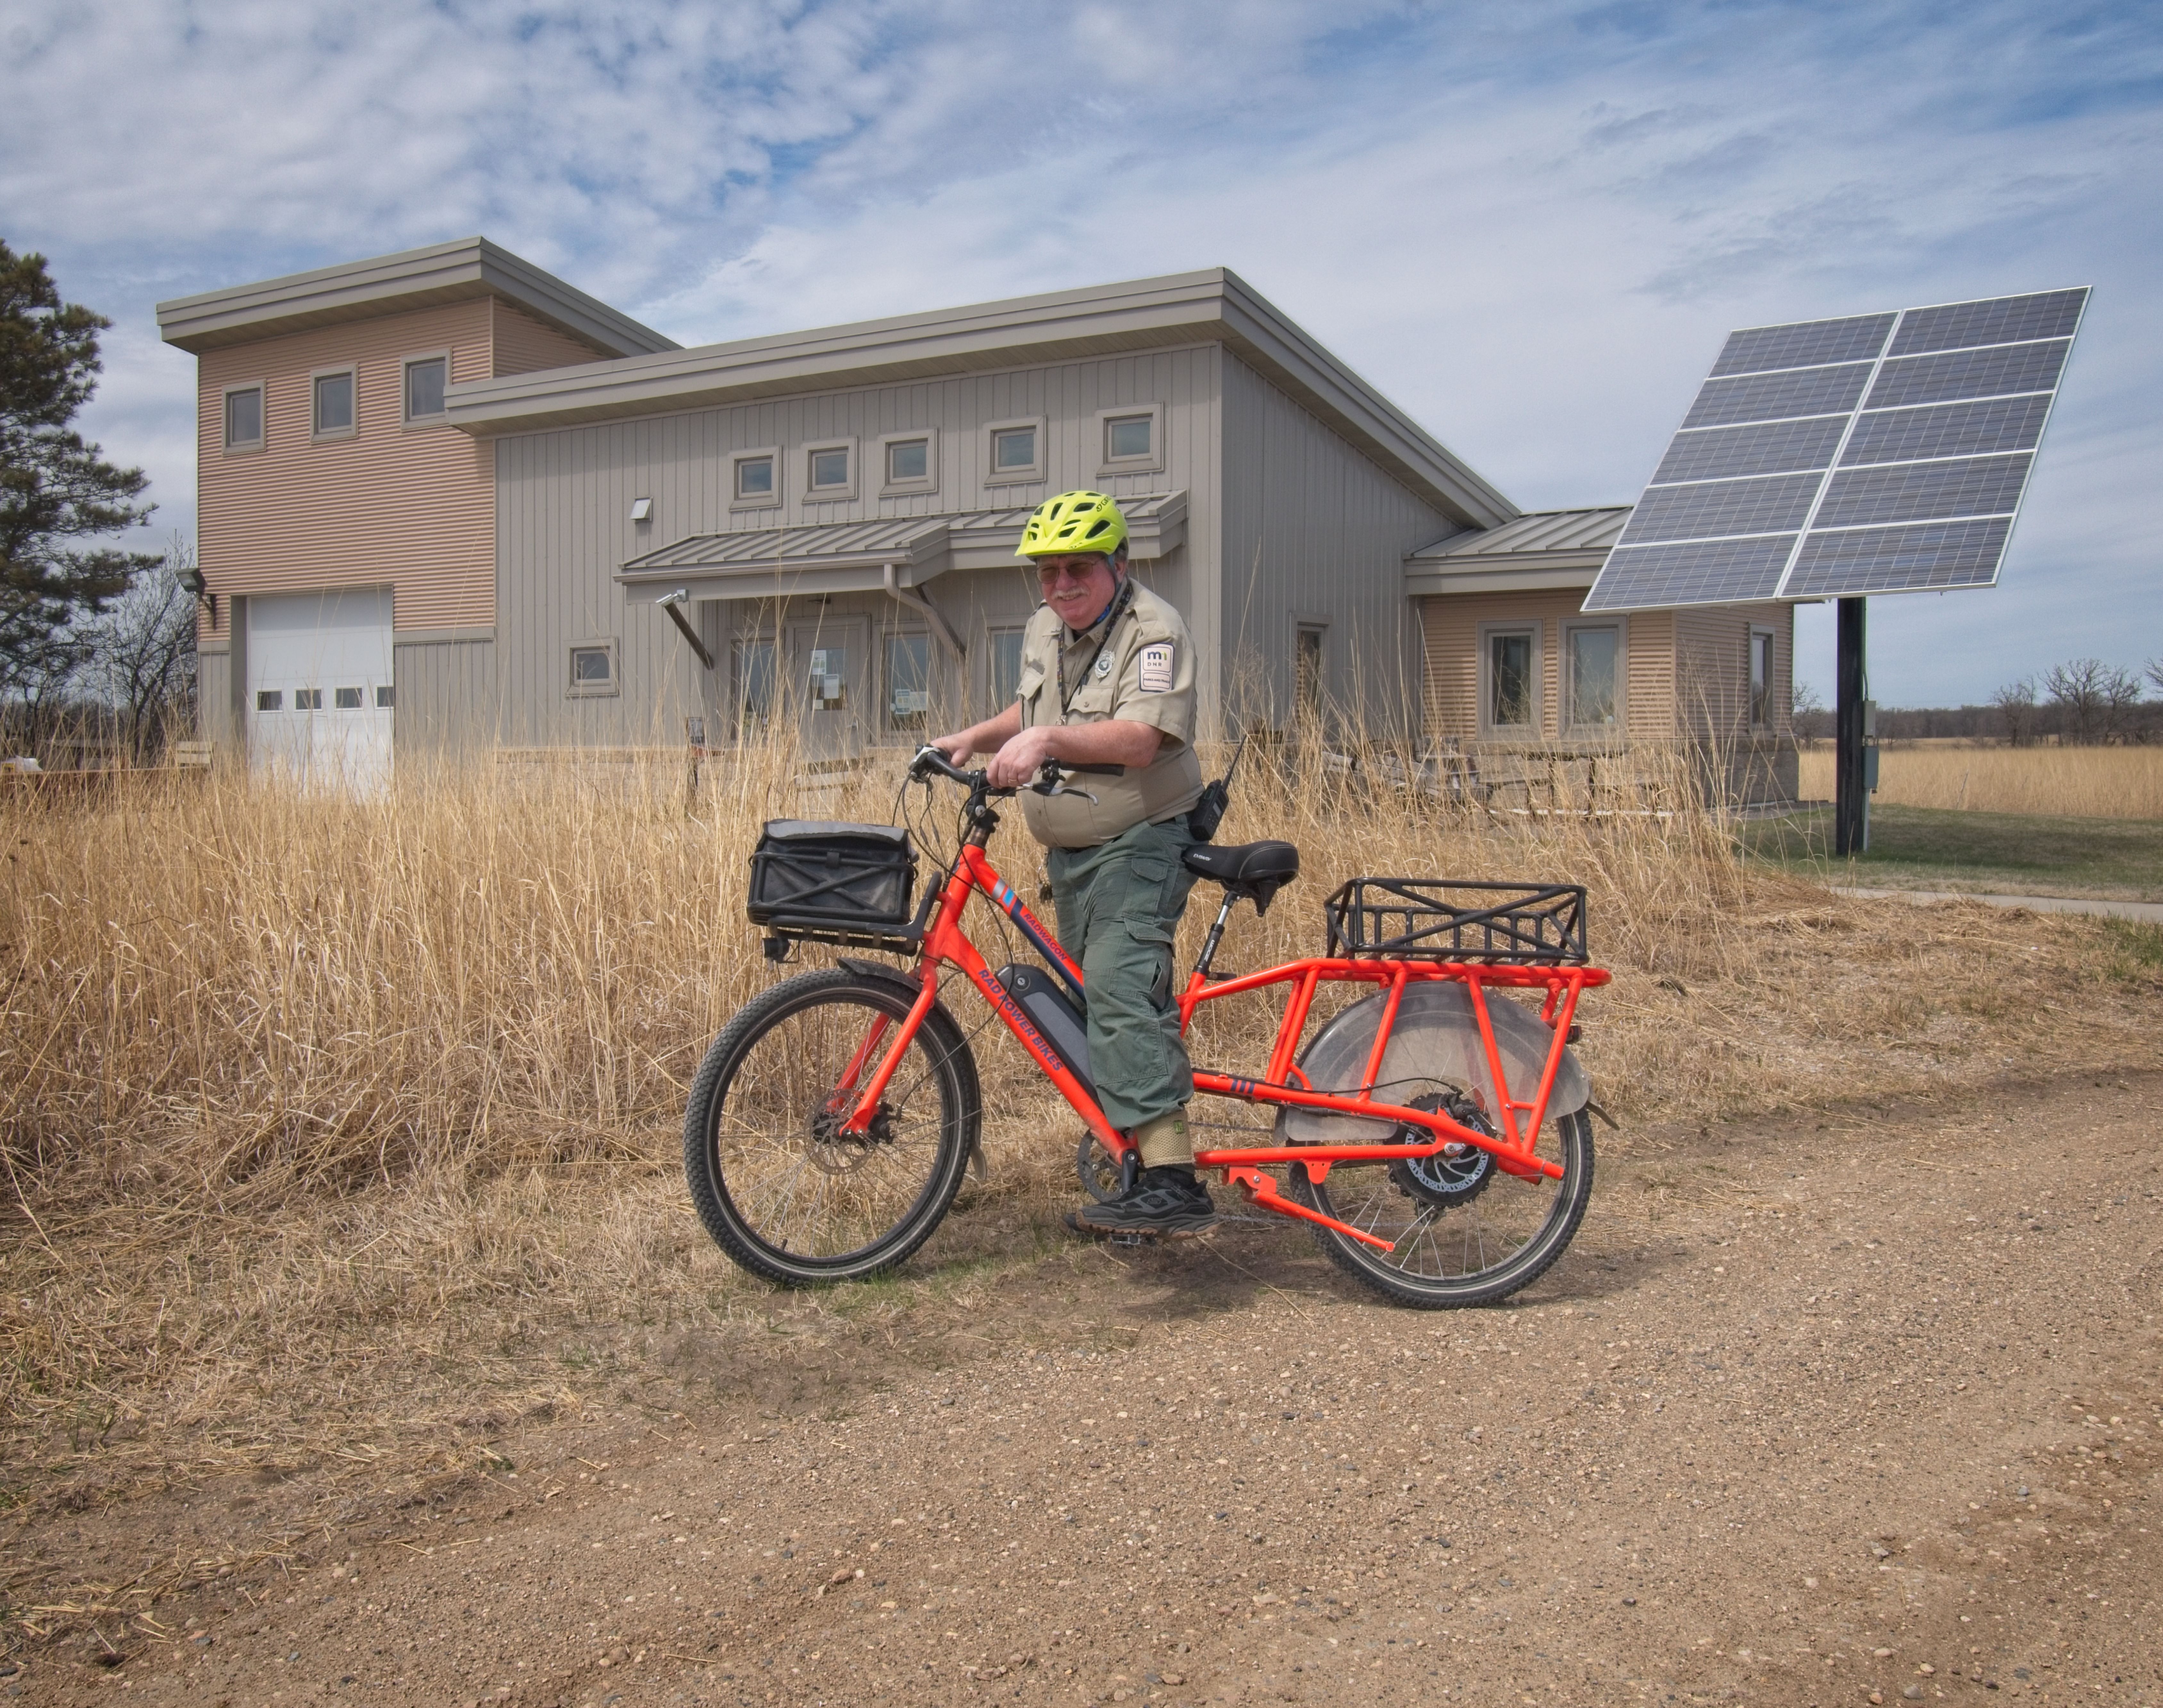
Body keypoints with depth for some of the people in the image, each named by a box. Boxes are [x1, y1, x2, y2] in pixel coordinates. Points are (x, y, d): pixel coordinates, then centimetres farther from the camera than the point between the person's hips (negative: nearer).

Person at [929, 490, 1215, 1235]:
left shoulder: (1154, 631, -14)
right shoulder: (1042, 630, 12)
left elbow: (1139, 740, -29)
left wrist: (1048, 739, -40)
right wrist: (974, 737, 14)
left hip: (1141, 844, -9)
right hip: (1071, 850, 9)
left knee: (1120, 986, -24)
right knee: (1097, 998, 12)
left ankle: (1171, 1181, -27)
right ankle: (1127, 1169, 25)